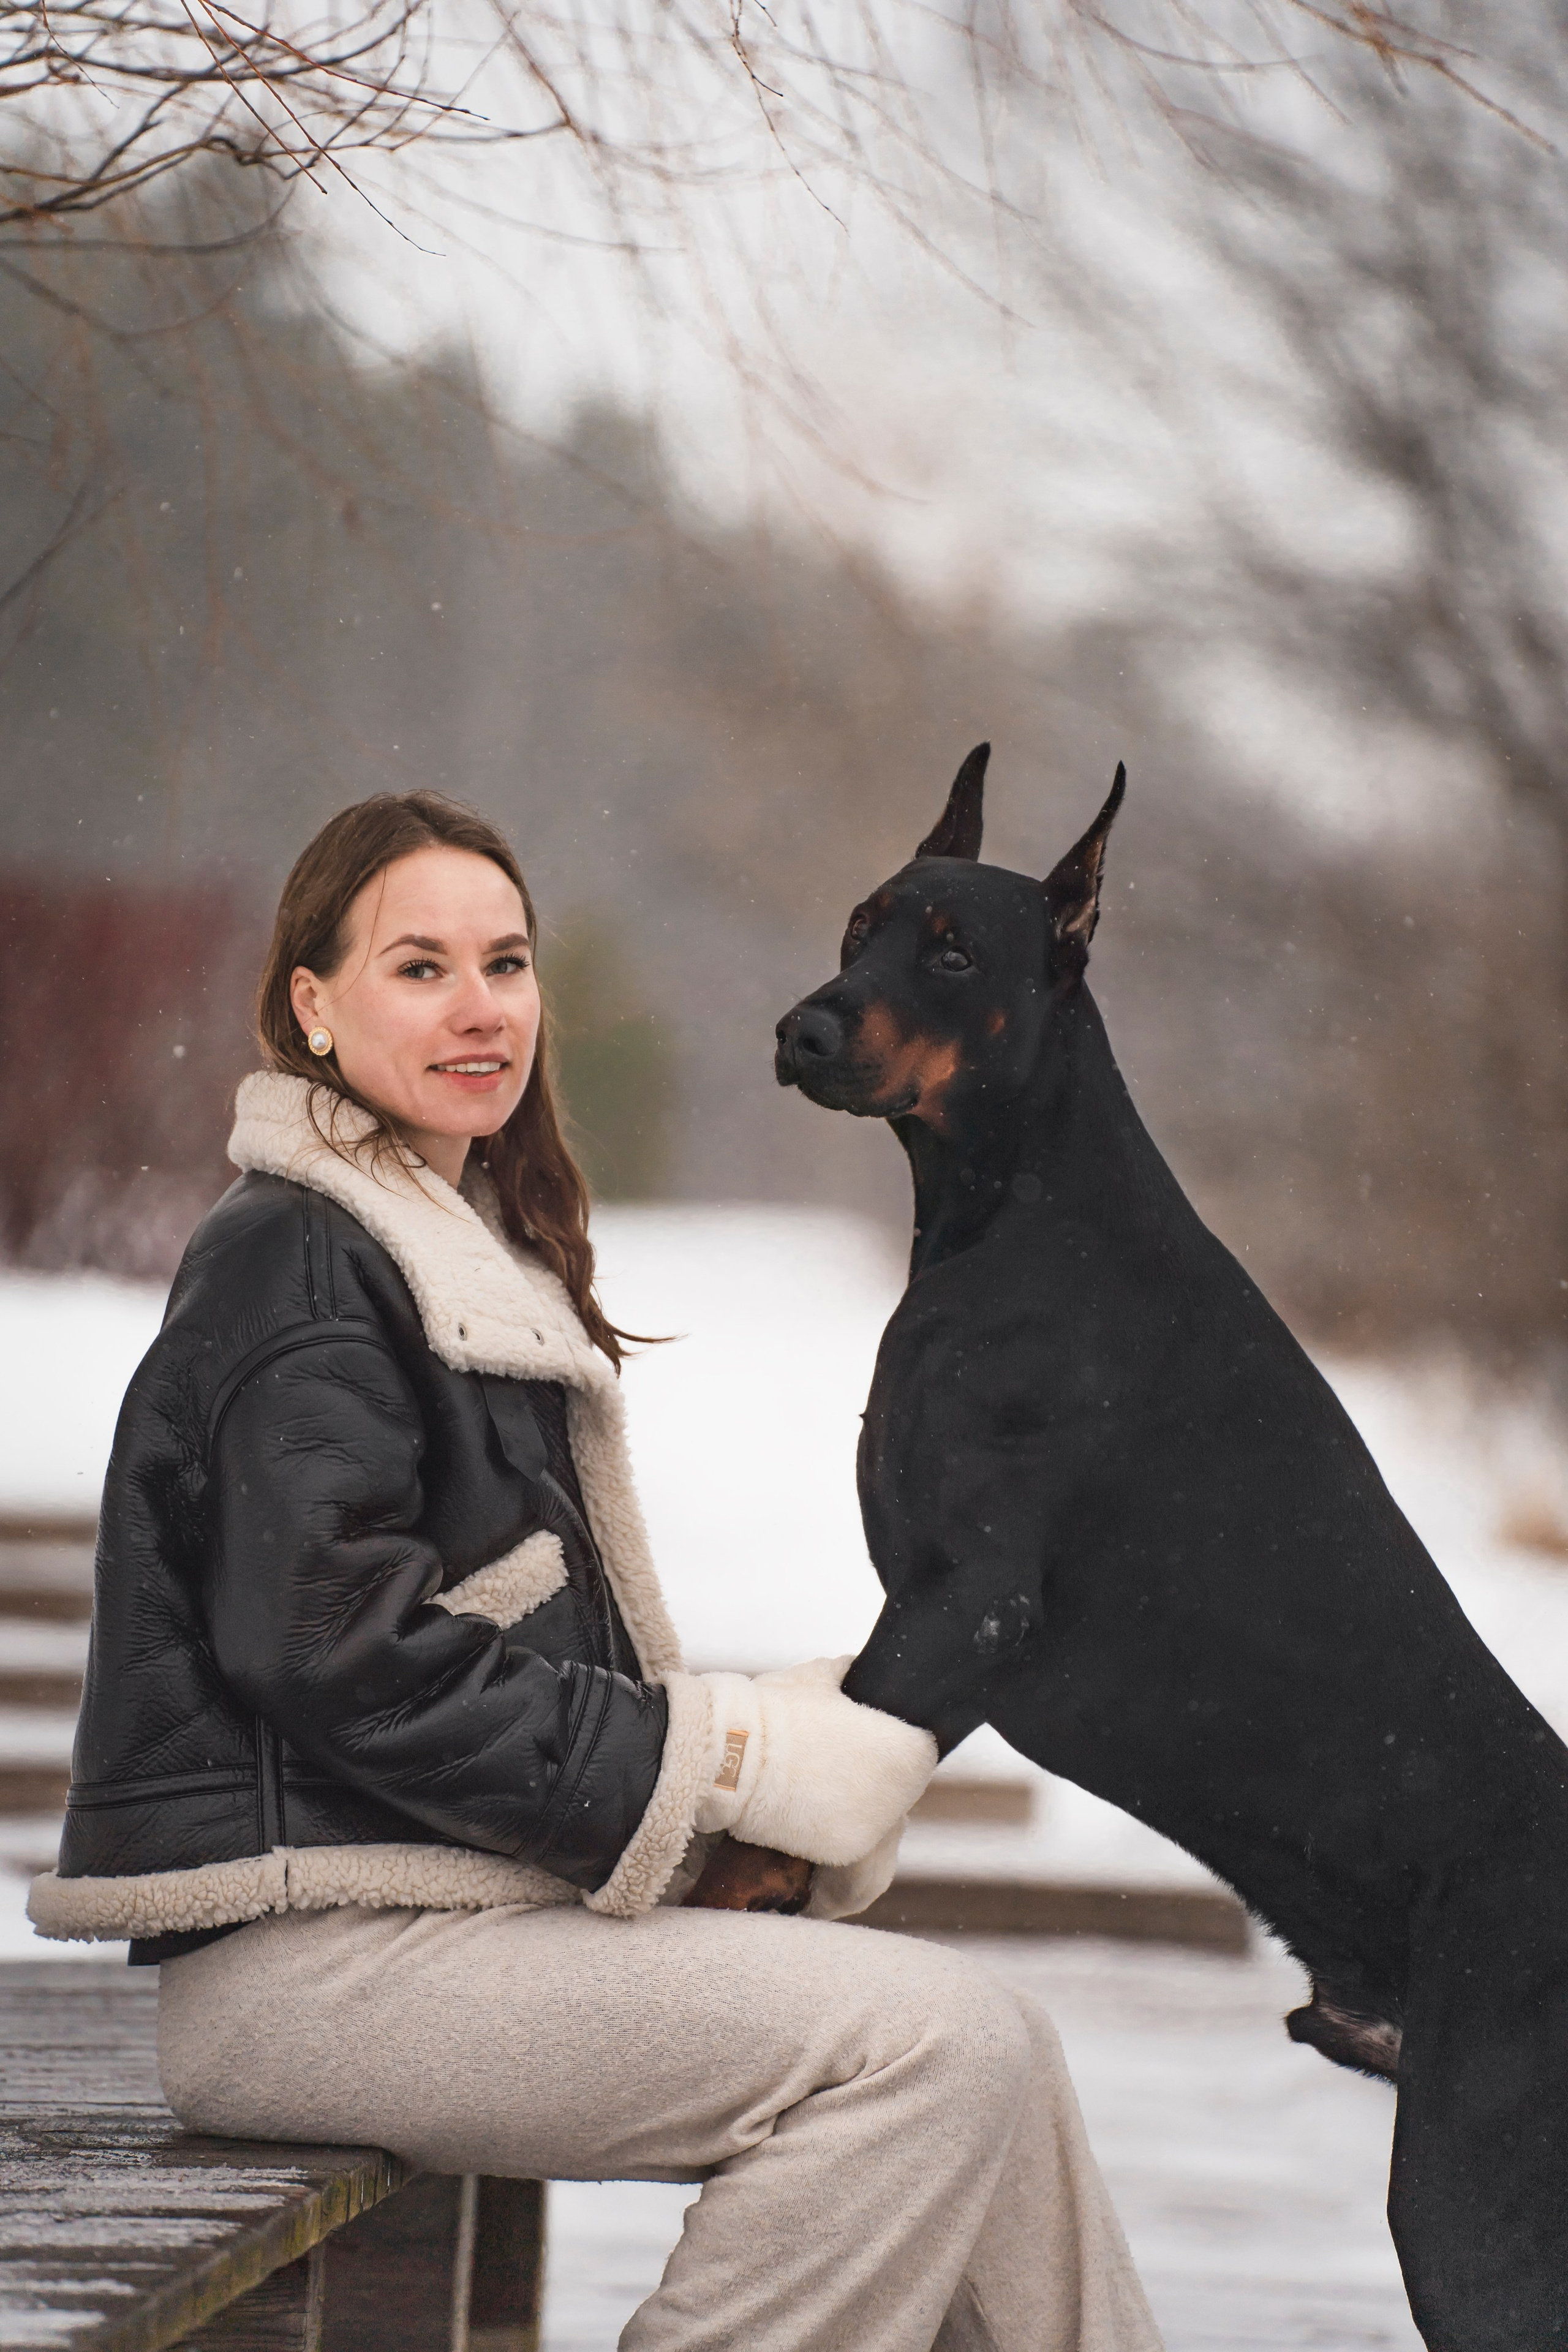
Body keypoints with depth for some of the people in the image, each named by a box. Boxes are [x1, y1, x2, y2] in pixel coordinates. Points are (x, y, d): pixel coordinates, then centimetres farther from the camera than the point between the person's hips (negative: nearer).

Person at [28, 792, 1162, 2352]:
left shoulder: (473, 1257, 22)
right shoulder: (295, 1268, -9)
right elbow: (345, 1656, -19)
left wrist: (753, 1735, 0)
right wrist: (737, 1761, -16)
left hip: (481, 1910, 9)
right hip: (311, 1964, -9)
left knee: (990, 2053, -2)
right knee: (937, 2043, -19)